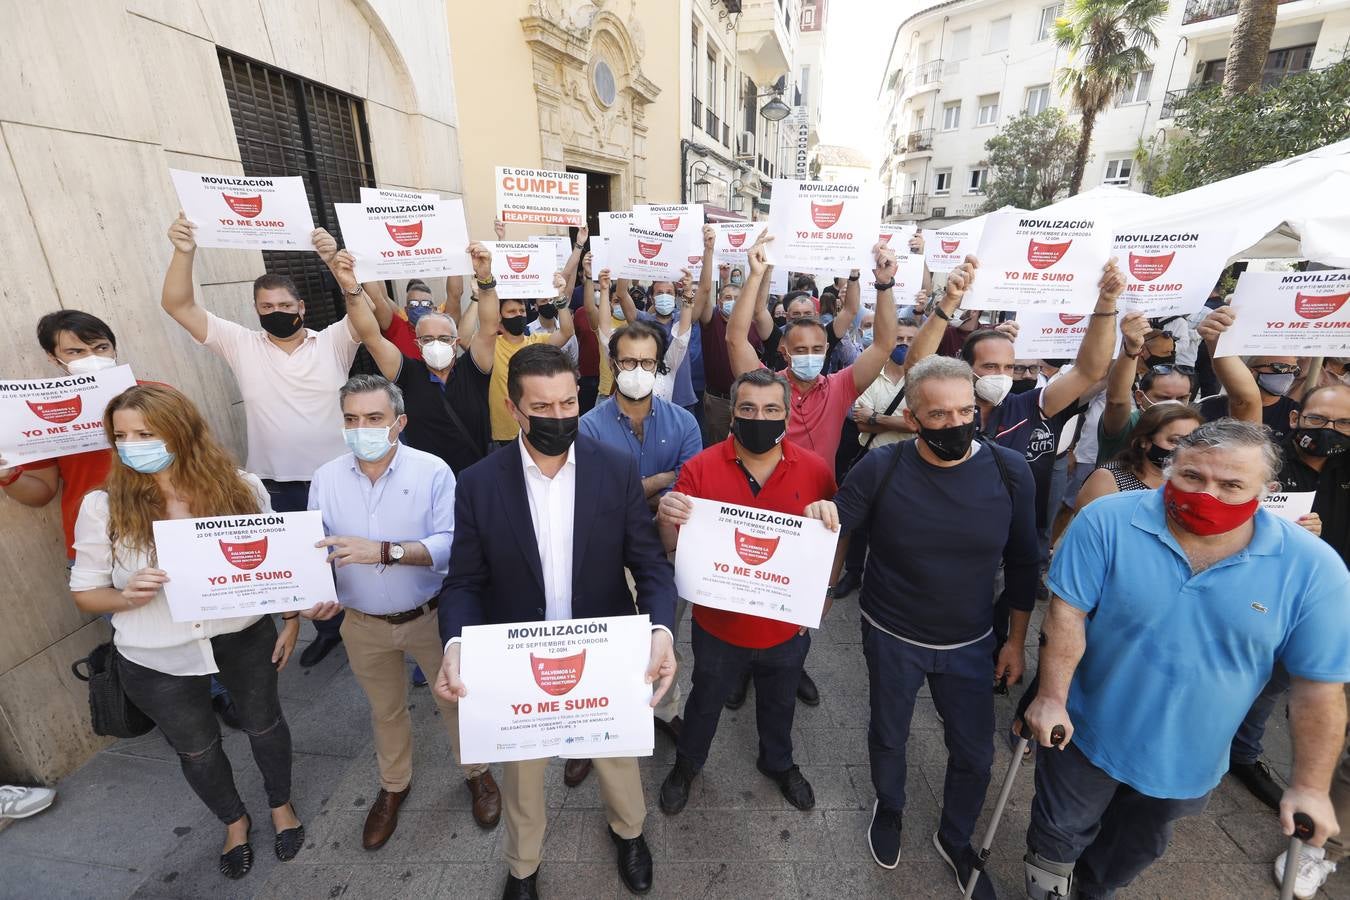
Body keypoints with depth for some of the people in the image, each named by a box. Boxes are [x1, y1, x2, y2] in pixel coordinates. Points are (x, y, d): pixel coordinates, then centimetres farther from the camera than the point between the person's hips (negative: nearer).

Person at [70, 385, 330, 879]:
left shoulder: (242, 488, -16)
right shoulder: (103, 506, -15)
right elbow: (84, 590, -5)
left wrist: (291, 619, -2)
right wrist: (127, 596, -27)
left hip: (245, 637, 0)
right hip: (156, 659, 1)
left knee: (263, 722, 22)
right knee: (196, 748, 23)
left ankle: (281, 805, 52)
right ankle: (234, 820, 54)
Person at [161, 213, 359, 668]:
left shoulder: (333, 343, -3)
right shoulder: (241, 345, 1)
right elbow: (178, 306, -4)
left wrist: (336, 261, -31)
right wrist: (184, 253, -20)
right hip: (276, 486, 2)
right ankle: (327, 627, 40)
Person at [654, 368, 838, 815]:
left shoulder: (814, 469, -12)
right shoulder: (700, 468, -18)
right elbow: (673, 546, -16)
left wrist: (828, 513, -26)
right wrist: (667, 518, -39)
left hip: (787, 625, 2)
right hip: (718, 624, -1)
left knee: (779, 704, 30)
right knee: (705, 703, 26)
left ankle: (778, 763, 61)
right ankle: (687, 764, 56)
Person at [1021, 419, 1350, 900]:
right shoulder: (1107, 522, -22)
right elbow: (1067, 612, -19)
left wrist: (1310, 786, -6)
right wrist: (1051, 698, -21)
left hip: (1188, 760, 3)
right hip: (1087, 732, -2)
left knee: (1138, 846, 29)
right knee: (1060, 831, 21)